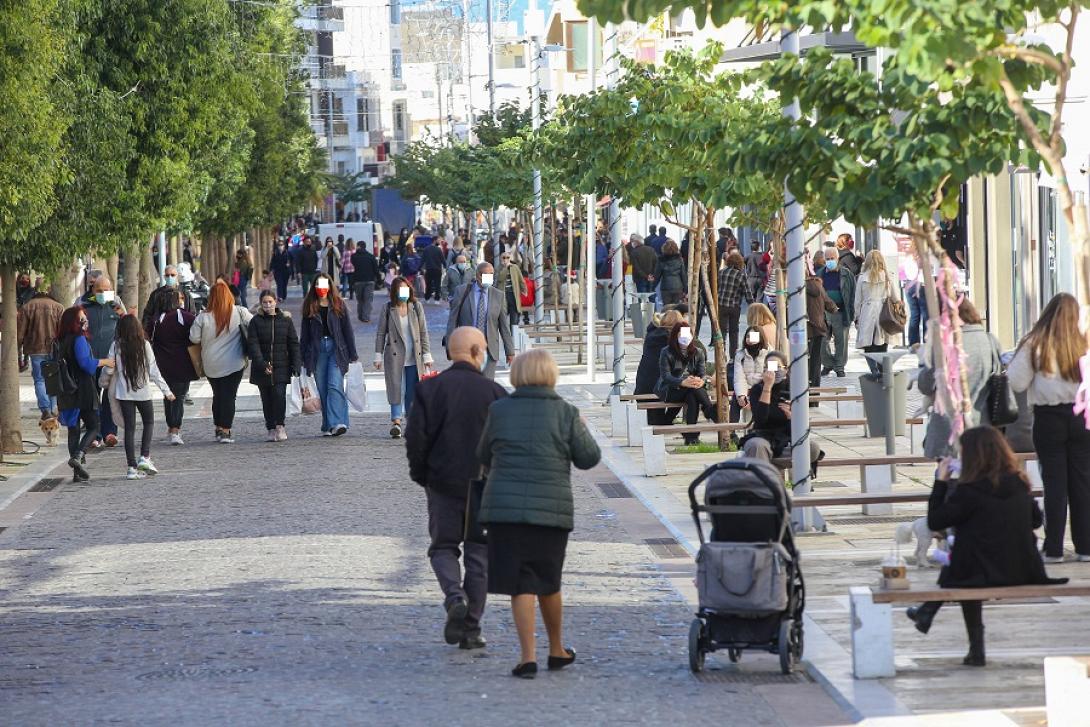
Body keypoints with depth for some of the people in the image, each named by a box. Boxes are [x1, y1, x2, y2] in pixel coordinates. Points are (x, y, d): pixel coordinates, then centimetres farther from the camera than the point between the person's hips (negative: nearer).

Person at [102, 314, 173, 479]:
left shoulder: (116, 346, -5)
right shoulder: (144, 345, -7)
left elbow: (109, 369, -1)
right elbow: (153, 371, -5)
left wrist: (103, 380, 21)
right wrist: (166, 390, 2)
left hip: (124, 392, 1)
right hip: (143, 392, -1)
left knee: (129, 427, 5)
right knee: (148, 422, 18)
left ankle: (132, 467, 1)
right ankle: (145, 457, 1)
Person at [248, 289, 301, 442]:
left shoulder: (285, 320, 6)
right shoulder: (256, 321, 2)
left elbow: (293, 343, 9)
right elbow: (253, 344, -6)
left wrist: (295, 365, 1)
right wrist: (262, 364, -18)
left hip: (281, 366, 0)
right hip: (262, 369, 0)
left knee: (279, 394, -15)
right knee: (267, 399, 3)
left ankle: (279, 425, -4)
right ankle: (271, 429, 10)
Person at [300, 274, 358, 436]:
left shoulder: (338, 304, 3)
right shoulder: (310, 306, 8)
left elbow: (347, 329, 5)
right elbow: (305, 332, 10)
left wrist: (352, 354, 3)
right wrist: (303, 356, 6)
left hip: (336, 349, -2)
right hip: (317, 349, 2)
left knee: (335, 386, -15)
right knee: (323, 390, 3)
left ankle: (336, 423, -23)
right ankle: (328, 426, 7)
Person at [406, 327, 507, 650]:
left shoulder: (429, 389, -4)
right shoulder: (495, 393, -5)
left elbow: (415, 437, -7)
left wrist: (421, 474, 7)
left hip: (442, 482, 0)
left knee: (443, 546, 14)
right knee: (479, 554, 8)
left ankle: (455, 596, -15)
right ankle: (471, 628, 7)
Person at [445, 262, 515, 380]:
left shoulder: (498, 295, 5)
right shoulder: (462, 292, 1)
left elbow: (504, 325, 7)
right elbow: (453, 320, 1)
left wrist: (509, 351, 7)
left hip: (489, 350, 1)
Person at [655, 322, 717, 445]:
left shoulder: (698, 353, 11)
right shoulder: (667, 353, -1)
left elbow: (703, 374, -2)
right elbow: (665, 376, -13)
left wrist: (701, 381, -29)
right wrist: (683, 382, -33)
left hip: (690, 391, 3)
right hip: (669, 391, -3)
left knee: (692, 397, -35)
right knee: (693, 390, -34)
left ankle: (691, 436, -40)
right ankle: (712, 414, -37)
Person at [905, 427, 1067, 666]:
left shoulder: (969, 490, -18)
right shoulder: (1020, 484, 0)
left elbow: (934, 522, -10)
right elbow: (1036, 520, 14)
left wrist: (941, 482, -3)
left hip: (986, 574, -5)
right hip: (1023, 572, 5)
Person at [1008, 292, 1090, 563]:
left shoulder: (1034, 345, -10)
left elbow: (1017, 382, -8)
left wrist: (1013, 364, 11)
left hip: (1048, 418, -1)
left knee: (1054, 482, 4)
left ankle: (1054, 548, 4)